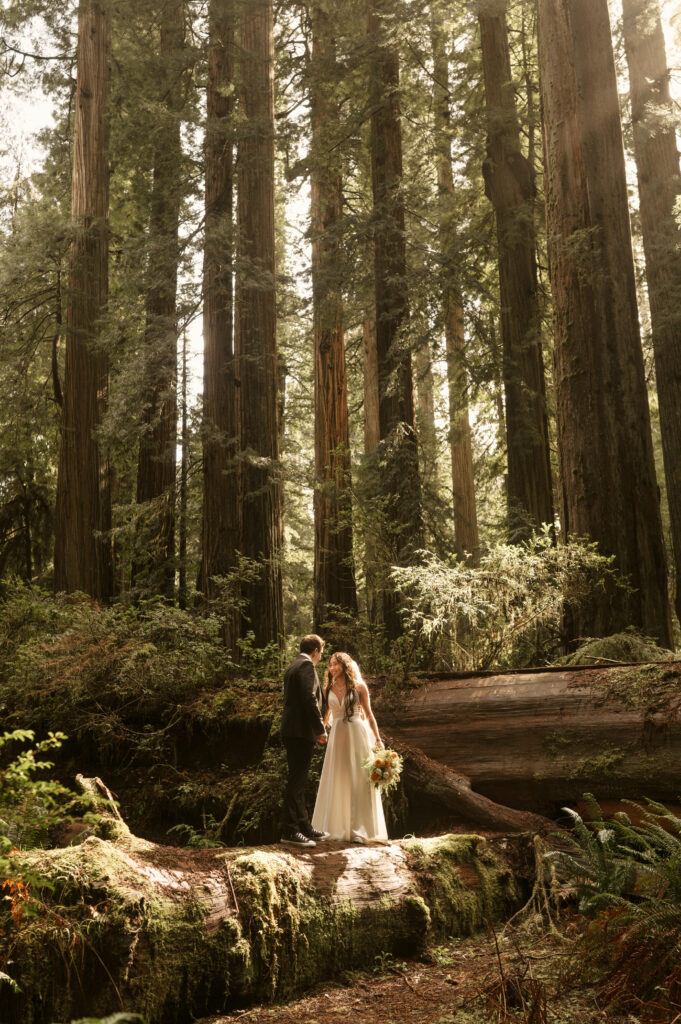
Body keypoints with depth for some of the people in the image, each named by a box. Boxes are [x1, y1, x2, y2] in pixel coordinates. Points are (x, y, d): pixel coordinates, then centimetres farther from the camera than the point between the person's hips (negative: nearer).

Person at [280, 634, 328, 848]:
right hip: (301, 732, -10)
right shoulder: (306, 666, -10)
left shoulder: (293, 666, 20)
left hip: (291, 731, 10)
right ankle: (289, 830, -6)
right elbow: (309, 699, -19)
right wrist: (320, 729, -16)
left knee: (298, 781, 14)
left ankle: (304, 827, 22)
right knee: (296, 781, -8)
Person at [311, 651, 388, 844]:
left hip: (357, 735, -3)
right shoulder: (329, 688, 7)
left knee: (359, 781, -1)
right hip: (337, 736, 3)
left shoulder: (359, 687, -1)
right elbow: (325, 714, 15)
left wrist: (377, 738, -3)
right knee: (337, 782, 7)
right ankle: (338, 827, 18)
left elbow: (369, 714, 1)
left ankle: (359, 830, 4)